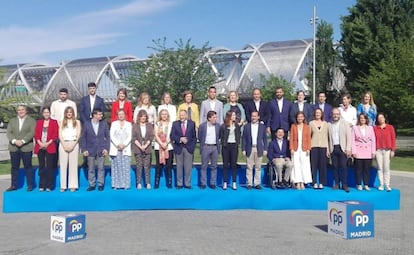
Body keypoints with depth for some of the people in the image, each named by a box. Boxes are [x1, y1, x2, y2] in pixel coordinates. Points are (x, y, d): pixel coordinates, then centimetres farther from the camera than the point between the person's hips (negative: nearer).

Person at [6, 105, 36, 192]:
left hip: (26, 148, -3)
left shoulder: (31, 120, 4)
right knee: (14, 167, 7)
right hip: (14, 148, 4)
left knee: (28, 166, 2)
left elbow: (32, 132, -8)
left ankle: (30, 185, 9)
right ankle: (14, 185, 13)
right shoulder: (12, 121, 16)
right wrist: (14, 141, -13)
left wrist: (22, 141, -17)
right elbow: (9, 132, 4)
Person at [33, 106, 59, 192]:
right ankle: (41, 186, 9)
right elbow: (36, 134, 7)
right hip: (40, 147, 3)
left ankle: (49, 186, 2)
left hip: (50, 147, -3)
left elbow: (55, 134, -3)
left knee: (49, 167, -2)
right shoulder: (38, 122, 13)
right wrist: (40, 143, -9)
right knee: (41, 167, 5)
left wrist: (48, 143, -12)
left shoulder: (54, 122, 5)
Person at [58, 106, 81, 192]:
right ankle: (63, 186, 0)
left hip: (73, 144, -1)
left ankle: (73, 185, -2)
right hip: (63, 144, 1)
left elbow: (78, 135, 3)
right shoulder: (62, 122, 14)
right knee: (63, 165, -2)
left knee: (73, 165, -3)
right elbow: (60, 135, 5)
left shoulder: (77, 122, 11)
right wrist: (64, 145, -8)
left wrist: (73, 145, -9)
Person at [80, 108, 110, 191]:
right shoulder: (86, 124, -1)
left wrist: (106, 148, -5)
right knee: (91, 169, 7)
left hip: (101, 150, 0)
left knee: (101, 168, 5)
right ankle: (92, 185, 16)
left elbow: (107, 137, 3)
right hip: (90, 150, 0)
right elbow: (83, 138, 1)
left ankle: (100, 184, 15)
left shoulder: (104, 124, 2)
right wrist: (84, 149, -5)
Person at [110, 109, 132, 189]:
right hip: (115, 148, 0)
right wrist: (118, 144, -11)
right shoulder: (114, 123, 12)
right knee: (116, 166, -3)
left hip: (125, 148, 0)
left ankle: (125, 184, -2)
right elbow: (111, 135, 2)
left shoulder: (129, 124, 12)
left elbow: (129, 136, 2)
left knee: (125, 166, -5)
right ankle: (116, 184, 0)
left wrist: (124, 144, -12)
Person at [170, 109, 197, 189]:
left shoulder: (192, 123, 6)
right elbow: (172, 136, -2)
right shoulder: (175, 124, 5)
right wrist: (180, 139, -16)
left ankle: (187, 184, 12)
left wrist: (193, 146, -2)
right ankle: (179, 184, 15)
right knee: (179, 167, 6)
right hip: (179, 148, 0)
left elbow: (194, 136, 7)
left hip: (189, 148, 0)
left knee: (188, 167, 2)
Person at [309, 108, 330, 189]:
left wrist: (328, 149, 2)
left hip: (323, 146, 1)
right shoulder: (311, 123, 6)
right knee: (314, 164, -2)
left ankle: (321, 183, 7)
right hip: (314, 147, -1)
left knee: (323, 165, 0)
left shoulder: (326, 124, 8)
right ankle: (315, 183, 4)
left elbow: (327, 136, 7)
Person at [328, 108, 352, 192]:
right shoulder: (329, 125, 10)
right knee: (335, 167, 4)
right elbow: (329, 138, 8)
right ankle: (337, 184, 12)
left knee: (343, 166, -6)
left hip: (342, 148, -2)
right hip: (333, 148, 2)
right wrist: (328, 150, 2)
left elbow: (349, 136, -1)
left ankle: (344, 184, 0)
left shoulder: (345, 123, 4)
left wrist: (348, 149, -9)